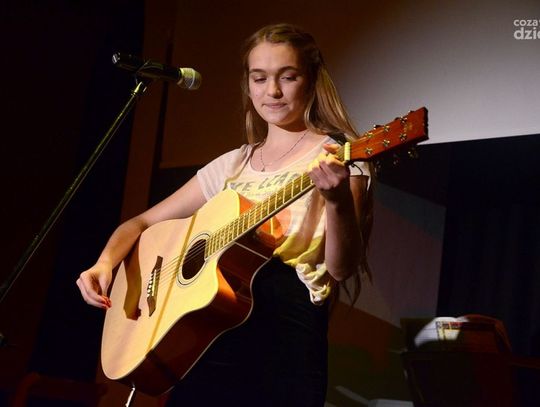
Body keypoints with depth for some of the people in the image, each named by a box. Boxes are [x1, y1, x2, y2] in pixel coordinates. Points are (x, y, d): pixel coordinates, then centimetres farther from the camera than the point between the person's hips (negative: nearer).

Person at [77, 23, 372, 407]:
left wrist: (337, 200, -31)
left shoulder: (336, 157, -1)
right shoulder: (232, 165, 14)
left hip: (285, 337, -5)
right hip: (205, 335, 5)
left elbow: (342, 268, -13)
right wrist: (106, 263, -2)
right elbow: (143, 223, 17)